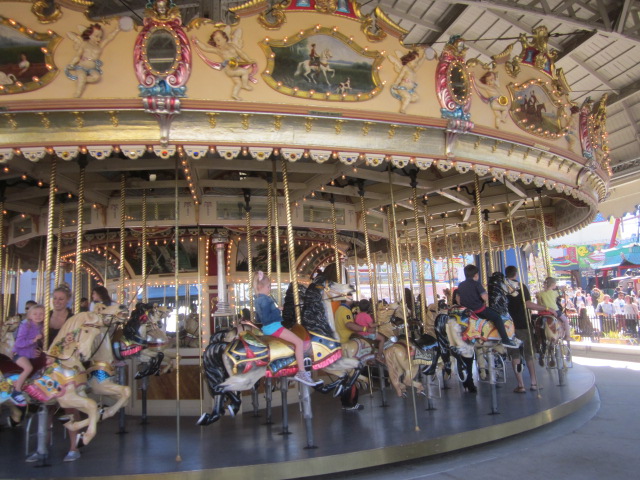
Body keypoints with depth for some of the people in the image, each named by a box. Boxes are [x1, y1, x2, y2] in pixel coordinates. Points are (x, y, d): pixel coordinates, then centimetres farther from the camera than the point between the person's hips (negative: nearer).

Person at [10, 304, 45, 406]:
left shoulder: (41, 327, 2)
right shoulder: (25, 326, -16)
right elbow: (19, 343, -22)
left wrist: (39, 349, -1)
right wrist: (33, 340, -29)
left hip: (32, 354, 7)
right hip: (20, 353, -7)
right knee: (29, 368, -30)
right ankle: (16, 392, -17)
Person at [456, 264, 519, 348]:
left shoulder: (460, 285, 7)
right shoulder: (477, 284, -11)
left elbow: (458, 299, 11)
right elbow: (485, 298, -18)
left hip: (466, 311, 7)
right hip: (479, 310, -7)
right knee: (497, 317, 0)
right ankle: (505, 340, -6)